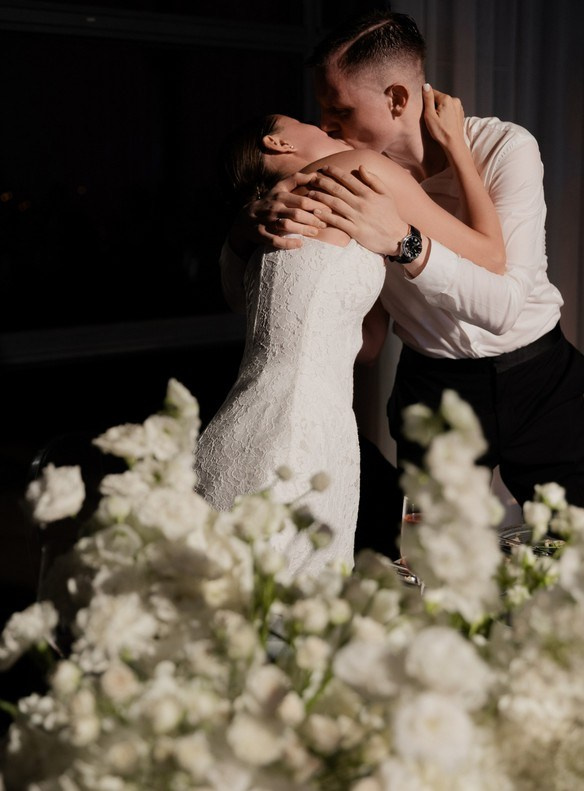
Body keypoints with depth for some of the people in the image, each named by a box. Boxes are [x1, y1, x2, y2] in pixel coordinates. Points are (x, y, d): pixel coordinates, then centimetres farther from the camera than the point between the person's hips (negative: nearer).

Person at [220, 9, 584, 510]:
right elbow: (238, 291, -11)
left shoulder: (505, 149, -18)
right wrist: (252, 225, -33)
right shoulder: (345, 176, -11)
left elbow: (502, 307, -29)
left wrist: (403, 241, -43)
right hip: (432, 387, 2)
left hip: (537, 378, -1)